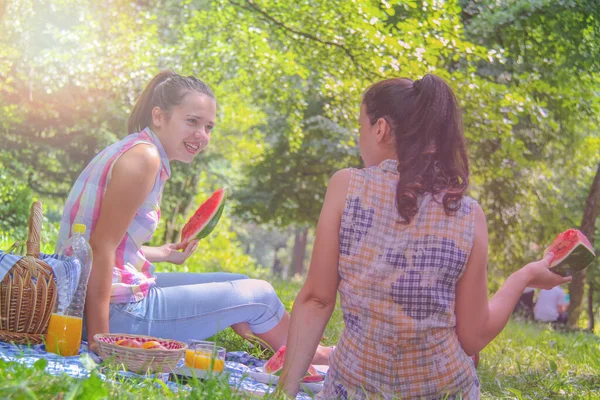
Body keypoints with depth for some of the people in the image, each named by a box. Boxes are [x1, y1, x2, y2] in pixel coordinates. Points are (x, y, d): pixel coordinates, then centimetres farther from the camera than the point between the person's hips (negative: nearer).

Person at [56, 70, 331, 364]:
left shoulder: (129, 150, 11)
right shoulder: (143, 156, -18)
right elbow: (101, 247, -23)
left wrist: (162, 254, 21)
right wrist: (99, 340, -25)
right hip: (119, 312, -10)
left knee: (237, 283, 22)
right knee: (259, 295, 4)